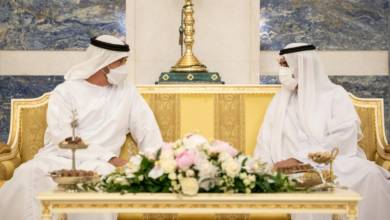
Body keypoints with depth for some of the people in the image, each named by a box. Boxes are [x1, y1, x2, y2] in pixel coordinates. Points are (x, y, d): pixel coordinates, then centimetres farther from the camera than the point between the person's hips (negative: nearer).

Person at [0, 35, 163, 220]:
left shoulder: (127, 91, 14)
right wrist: (110, 158, -19)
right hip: (58, 158, -1)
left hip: (97, 164, 2)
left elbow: (147, 129, 9)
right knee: (26, 176, -32)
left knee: (101, 174, -35)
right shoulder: (65, 91, 2)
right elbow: (64, 139, -11)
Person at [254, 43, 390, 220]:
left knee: (368, 174, -33)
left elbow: (344, 138, -9)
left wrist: (299, 158, -19)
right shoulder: (281, 100, 20)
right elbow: (266, 140, 13)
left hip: (338, 163, -1)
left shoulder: (335, 94, 6)